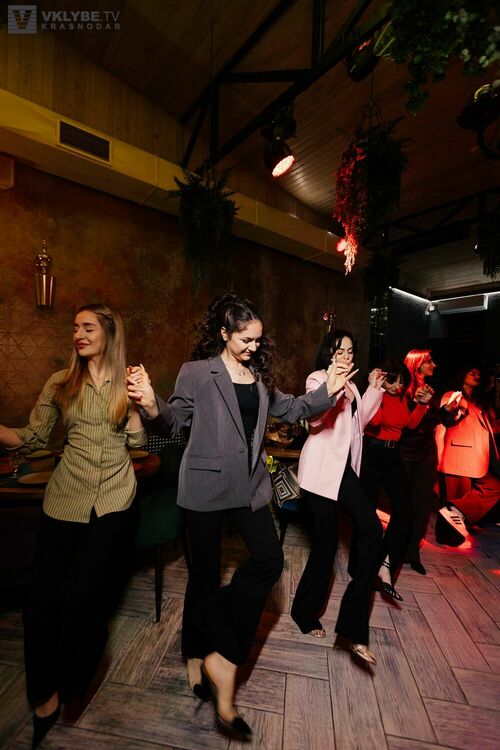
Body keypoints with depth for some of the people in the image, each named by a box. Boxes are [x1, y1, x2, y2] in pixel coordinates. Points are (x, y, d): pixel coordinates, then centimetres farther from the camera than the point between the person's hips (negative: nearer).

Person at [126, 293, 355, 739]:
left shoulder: (259, 376, 6)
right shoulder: (196, 373, -9)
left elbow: (290, 410, 14)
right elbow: (174, 423, -7)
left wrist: (327, 392, 2)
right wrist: (152, 406, -28)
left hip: (250, 484, 5)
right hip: (206, 486, -5)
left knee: (269, 560, 0)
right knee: (205, 572, 10)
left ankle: (221, 652, 20)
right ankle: (197, 657, 38)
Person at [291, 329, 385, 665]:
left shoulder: (350, 385, 17)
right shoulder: (317, 379, -7)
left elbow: (359, 421, 20)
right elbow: (314, 418, -22)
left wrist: (374, 388, 12)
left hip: (345, 468, 8)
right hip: (322, 469, -8)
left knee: (372, 530, -2)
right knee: (326, 542, 1)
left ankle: (355, 627, 10)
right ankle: (306, 613, 27)